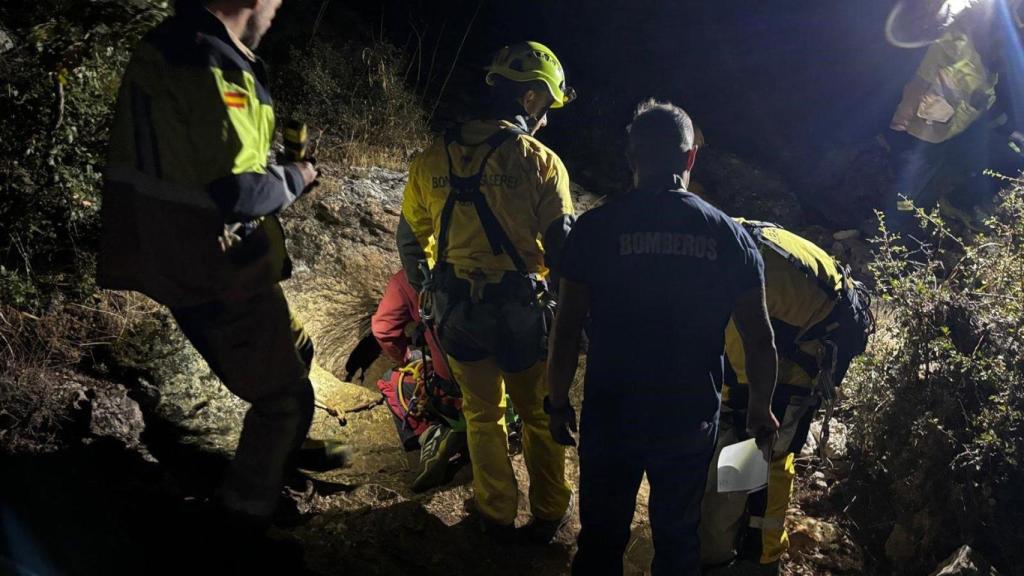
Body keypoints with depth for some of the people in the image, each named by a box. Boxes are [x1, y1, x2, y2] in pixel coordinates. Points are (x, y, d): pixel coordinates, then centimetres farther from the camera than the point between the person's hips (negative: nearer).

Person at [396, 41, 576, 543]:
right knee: (539, 414, 18)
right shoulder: (541, 163, -11)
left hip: (458, 310, 3)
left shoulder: (432, 159, 1)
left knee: (482, 415, 21)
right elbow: (562, 246, -10)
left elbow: (410, 239, 10)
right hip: (523, 310, -2)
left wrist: (423, 292, 26)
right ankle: (548, 513, 30)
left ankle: (497, 515, 30)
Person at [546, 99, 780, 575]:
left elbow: (567, 330, -11)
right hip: (691, 421, 2)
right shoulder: (729, 236, -4)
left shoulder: (596, 227, -10)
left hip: (611, 416, -1)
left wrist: (558, 402, 2)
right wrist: (760, 410, 12)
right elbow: (760, 342, -2)